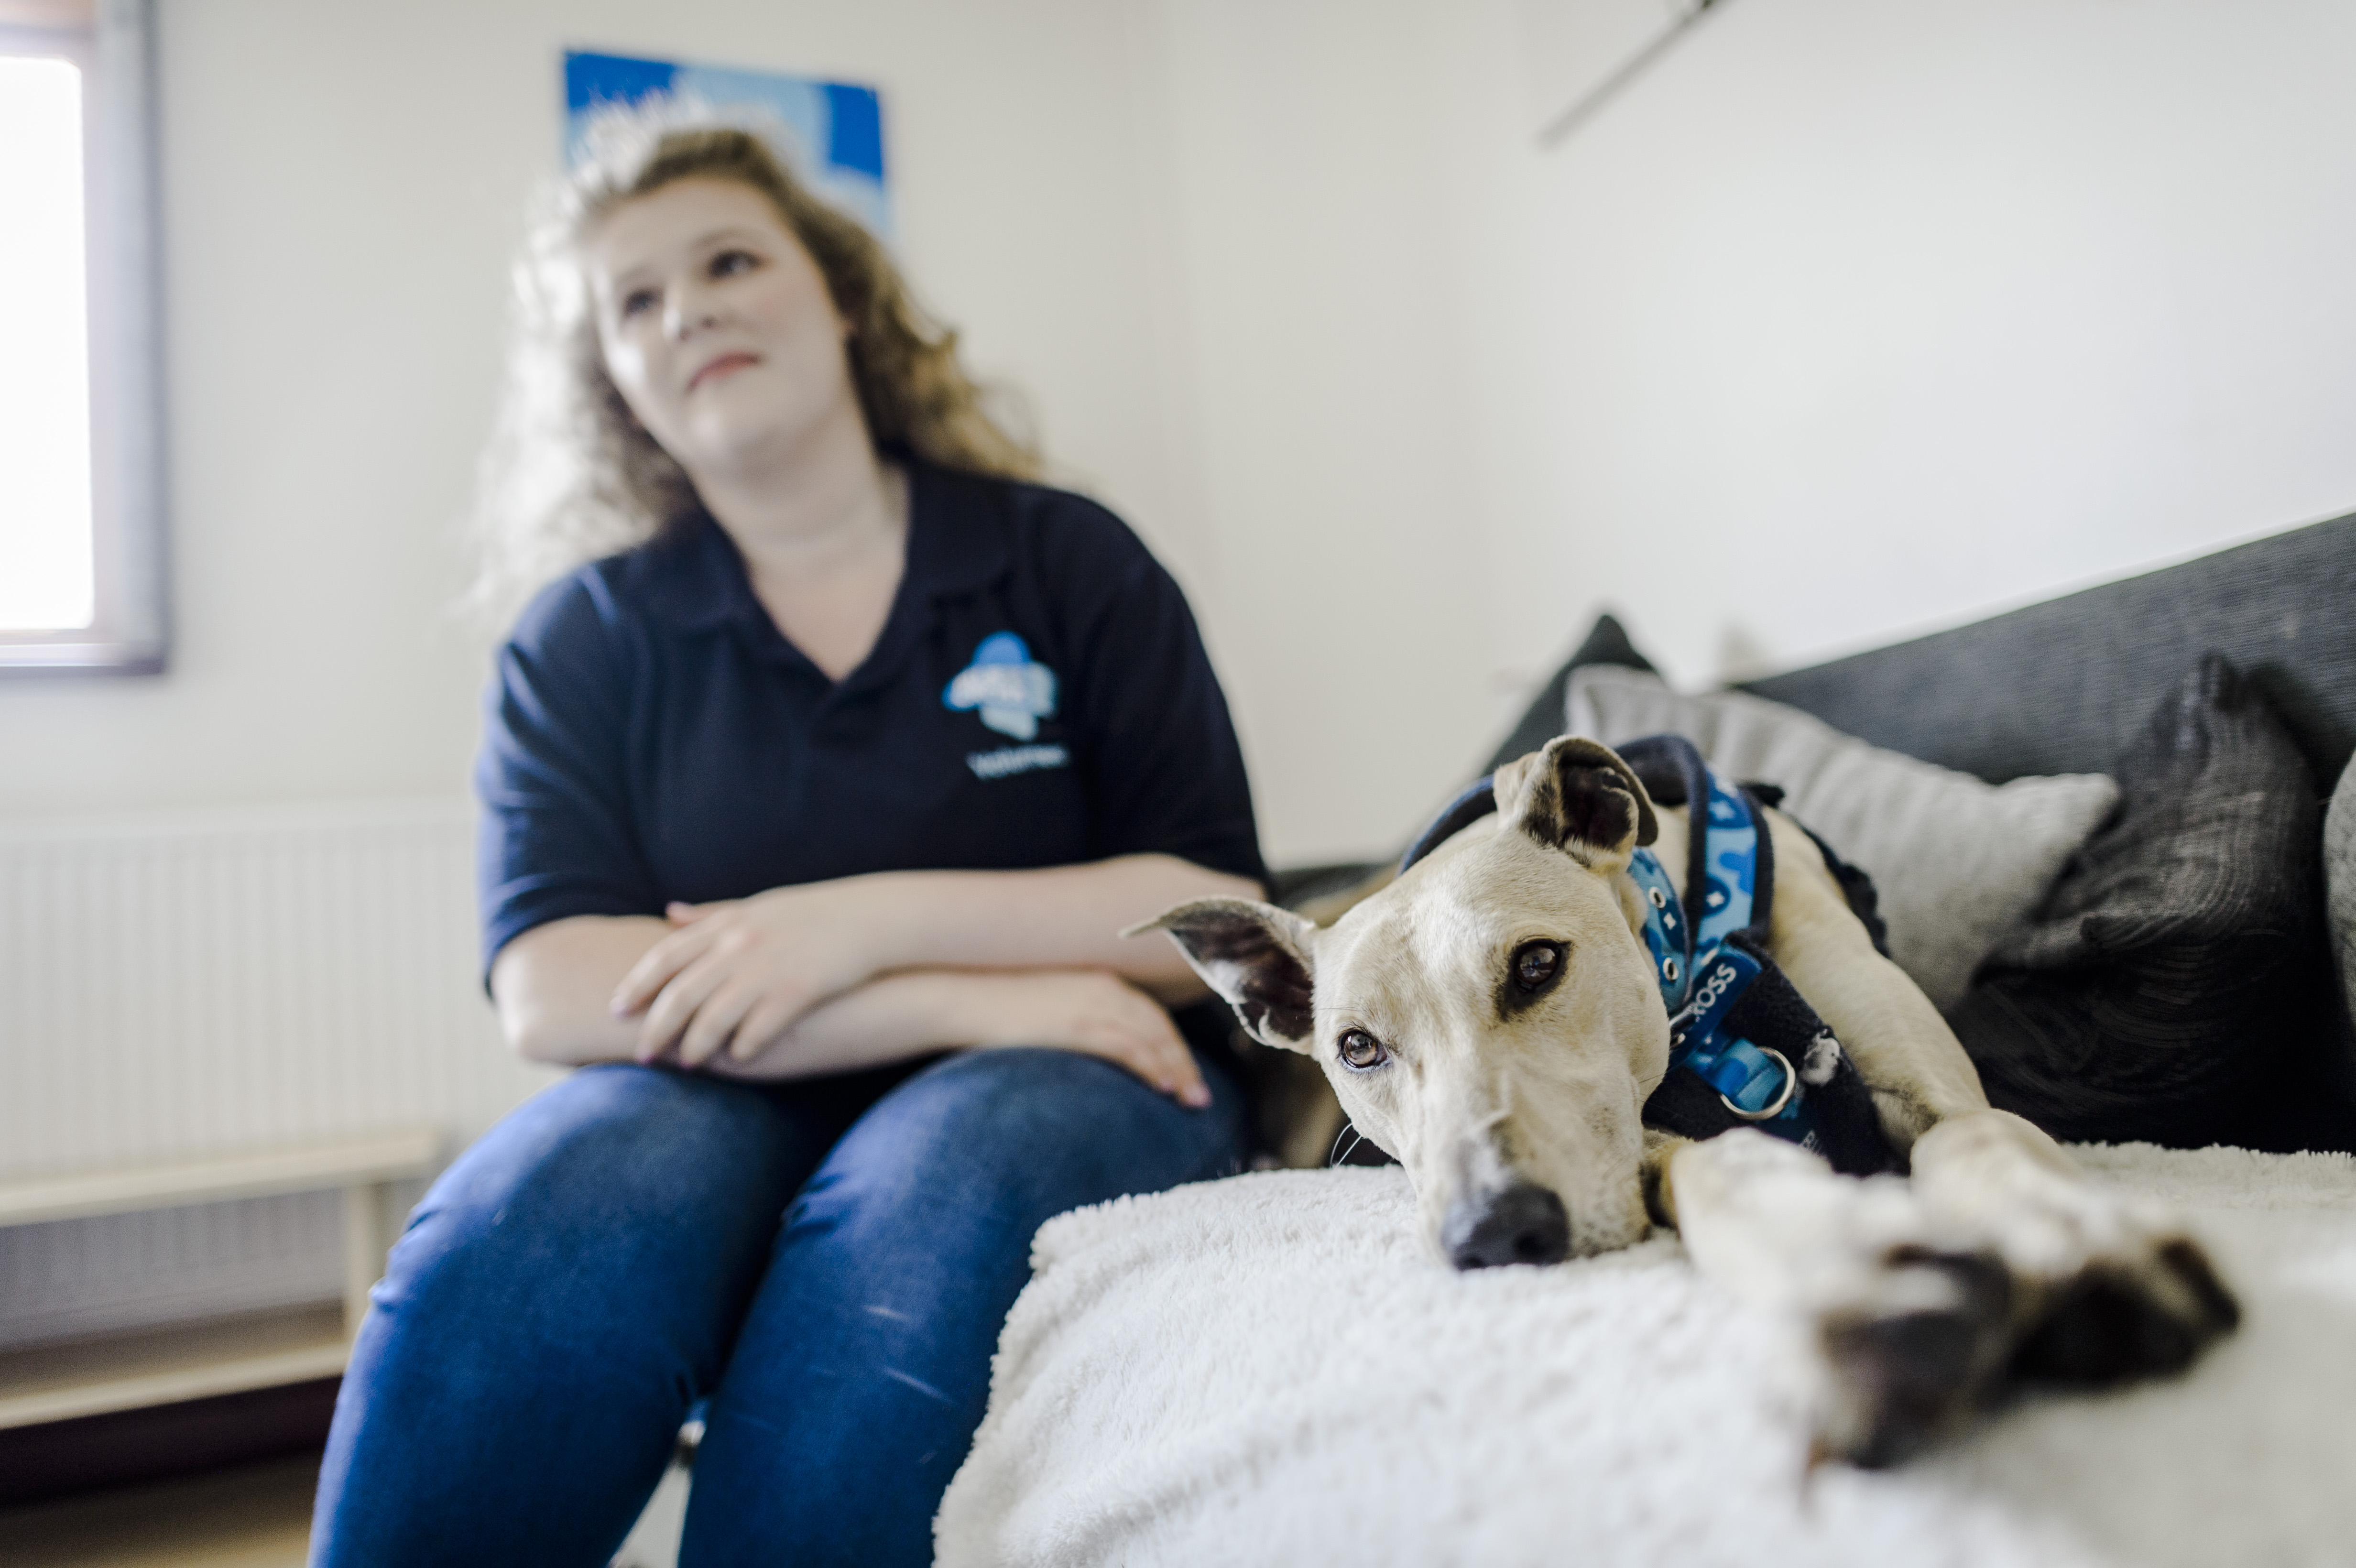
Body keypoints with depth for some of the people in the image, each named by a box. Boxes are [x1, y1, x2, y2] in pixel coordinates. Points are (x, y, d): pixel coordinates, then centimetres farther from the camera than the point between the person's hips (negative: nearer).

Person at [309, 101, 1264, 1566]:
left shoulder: (1072, 564, 4)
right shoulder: (584, 644, 7)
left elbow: (1218, 916, -4)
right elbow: (551, 991, -9)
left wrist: (871, 924, -16)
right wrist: (981, 999, -18)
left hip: (1064, 1089, 0)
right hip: (720, 1107, 1)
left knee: (927, 1182, -34)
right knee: (557, 1192, -31)